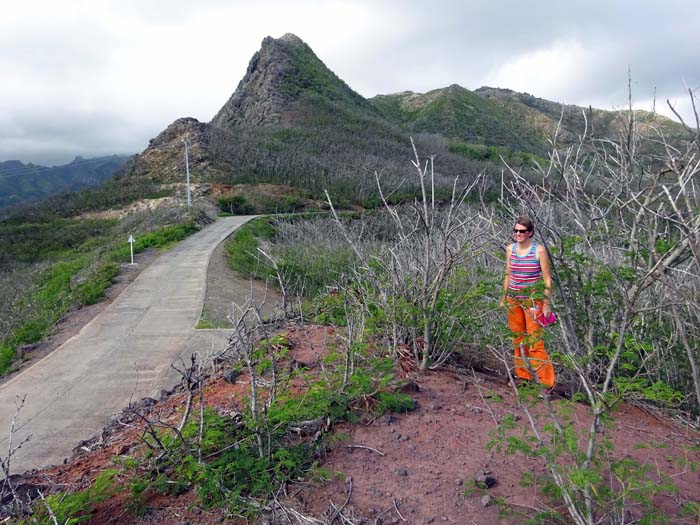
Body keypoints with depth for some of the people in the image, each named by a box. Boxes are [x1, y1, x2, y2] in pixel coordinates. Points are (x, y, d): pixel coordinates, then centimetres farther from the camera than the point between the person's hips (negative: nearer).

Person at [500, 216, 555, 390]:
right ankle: (523, 375, 28)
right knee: (518, 338, 13)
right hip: (514, 298, 5)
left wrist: (547, 303, -11)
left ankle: (546, 382, 0)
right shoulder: (510, 249, 4)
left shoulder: (539, 250, -10)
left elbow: (547, 279, -7)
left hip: (533, 298, -5)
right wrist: (504, 297, 15)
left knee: (534, 341, -9)